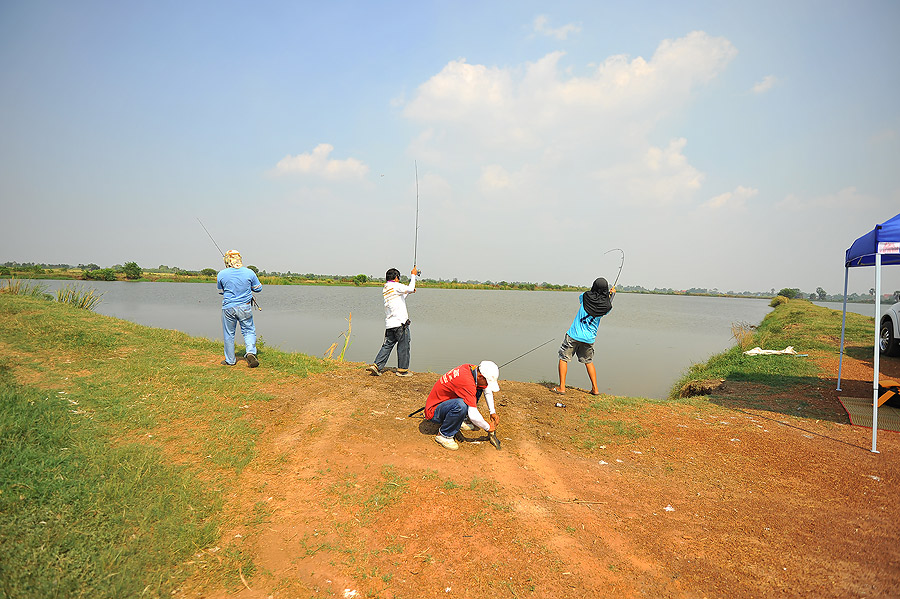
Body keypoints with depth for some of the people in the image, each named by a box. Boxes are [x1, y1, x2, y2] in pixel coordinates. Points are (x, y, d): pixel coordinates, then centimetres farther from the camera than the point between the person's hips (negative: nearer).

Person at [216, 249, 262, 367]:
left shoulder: (221, 274, -5)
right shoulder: (249, 273, -6)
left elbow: (221, 292, 10)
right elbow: (258, 288, 5)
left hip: (228, 308, 0)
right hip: (245, 307, 0)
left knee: (229, 334, 12)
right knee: (249, 331, 12)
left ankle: (230, 360, 21)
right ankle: (251, 352, -10)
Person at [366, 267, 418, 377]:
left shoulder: (385, 289, 17)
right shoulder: (395, 286, -8)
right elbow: (410, 288, -17)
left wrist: (408, 292, 34)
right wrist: (413, 275, -5)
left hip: (389, 324, 8)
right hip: (400, 322, -8)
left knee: (387, 345, 11)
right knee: (403, 346, 2)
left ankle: (376, 366, 2)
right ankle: (402, 370, 9)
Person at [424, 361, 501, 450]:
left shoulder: (474, 369, -6)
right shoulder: (467, 382, -32)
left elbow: (487, 389, 15)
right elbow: (473, 415, -31)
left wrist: (492, 412, 10)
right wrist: (488, 427, -14)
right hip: (434, 411, -9)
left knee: (478, 388, 5)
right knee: (460, 405, -38)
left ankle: (462, 421, 10)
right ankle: (444, 435, -14)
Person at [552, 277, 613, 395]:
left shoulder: (586, 296, -7)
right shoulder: (607, 305, -7)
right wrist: (612, 294, 35)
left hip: (574, 335, -2)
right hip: (589, 338, 2)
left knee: (563, 358, 8)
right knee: (588, 361, 20)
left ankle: (561, 387, 3)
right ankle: (595, 389, 21)